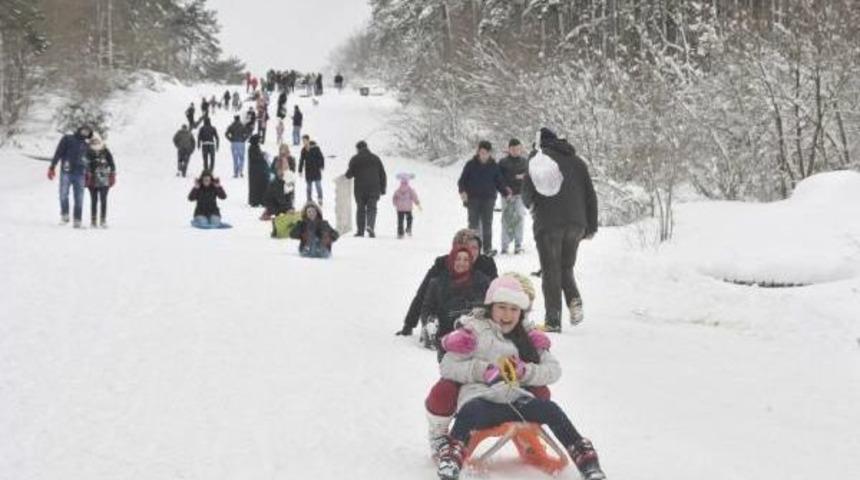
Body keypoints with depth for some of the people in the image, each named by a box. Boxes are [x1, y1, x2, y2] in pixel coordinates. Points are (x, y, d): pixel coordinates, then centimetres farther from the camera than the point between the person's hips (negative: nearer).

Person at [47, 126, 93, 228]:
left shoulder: (86, 146, 20)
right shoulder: (67, 139, 7)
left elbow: (88, 162, 25)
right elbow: (58, 153, 0)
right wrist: (52, 167, -8)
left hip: (80, 174, 3)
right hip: (66, 173, -3)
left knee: (79, 199, -1)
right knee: (63, 195, -14)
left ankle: (77, 221, 1)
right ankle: (64, 216, -3)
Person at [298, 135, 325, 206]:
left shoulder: (315, 148, -11)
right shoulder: (303, 150, 1)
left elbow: (321, 157, -6)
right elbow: (301, 161, 7)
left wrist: (322, 166, -12)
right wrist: (300, 170, 8)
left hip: (316, 170, -4)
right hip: (308, 171, 4)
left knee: (318, 184, -3)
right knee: (308, 186, 8)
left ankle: (320, 199, 7)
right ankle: (309, 200, 17)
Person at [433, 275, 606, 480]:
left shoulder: (527, 337, 19)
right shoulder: (474, 330, 7)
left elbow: (554, 369, 13)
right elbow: (447, 367, -1)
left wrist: (525, 371, -6)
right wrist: (484, 370, -14)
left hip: (515, 399, 4)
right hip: (480, 399, -4)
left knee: (551, 409, -22)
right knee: (471, 412, -40)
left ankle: (584, 457, -17)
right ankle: (451, 455, -37)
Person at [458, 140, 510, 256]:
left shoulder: (494, 166, 6)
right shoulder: (471, 164, 1)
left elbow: (499, 182, 11)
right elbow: (462, 180, 3)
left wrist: (505, 191, -5)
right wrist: (462, 191, -14)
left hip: (488, 199, 1)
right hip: (473, 199, -1)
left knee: (487, 224, 0)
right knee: (473, 224, -1)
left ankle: (488, 248, 3)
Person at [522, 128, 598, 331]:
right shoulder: (577, 161, 16)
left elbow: (527, 193, -2)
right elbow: (591, 195, 14)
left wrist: (531, 204, 21)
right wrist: (591, 227, 18)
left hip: (548, 223, -4)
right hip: (576, 224, 4)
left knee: (550, 270, 1)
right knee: (566, 267, 18)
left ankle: (553, 319, -6)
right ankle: (574, 298, -10)